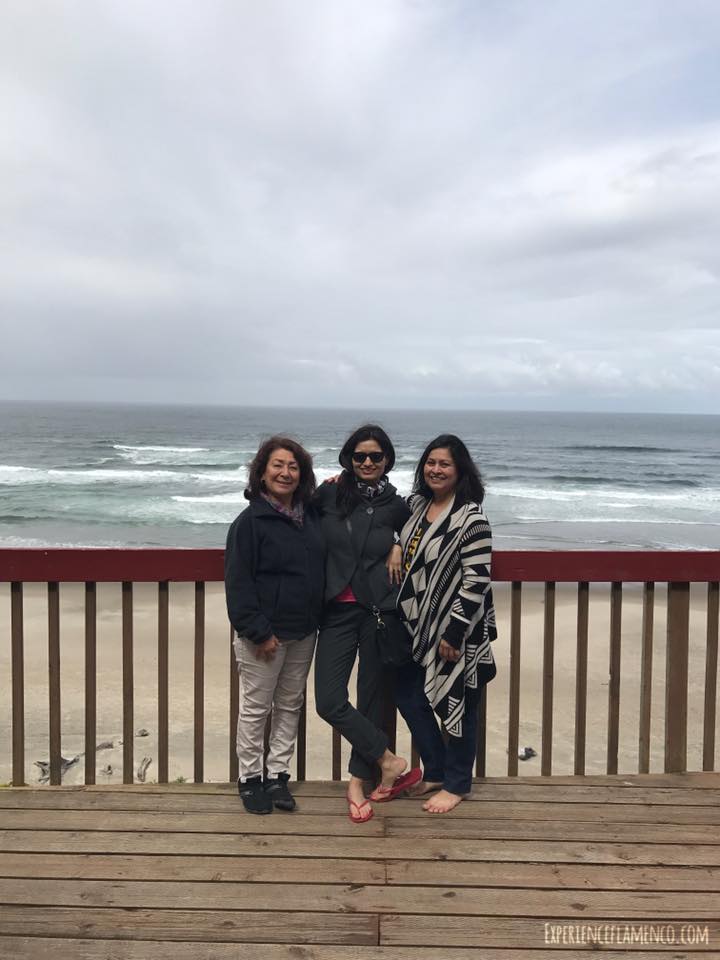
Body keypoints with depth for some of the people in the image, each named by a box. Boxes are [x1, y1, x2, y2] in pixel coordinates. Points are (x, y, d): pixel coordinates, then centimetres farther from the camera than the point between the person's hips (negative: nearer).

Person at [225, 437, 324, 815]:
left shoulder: (310, 515, 6)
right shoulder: (250, 521, -12)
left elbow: (319, 568, 20)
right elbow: (238, 582, -15)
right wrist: (259, 632, -18)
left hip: (304, 632, 6)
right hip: (265, 634, -6)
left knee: (290, 705, 15)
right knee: (255, 708, 6)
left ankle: (277, 776, 28)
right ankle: (249, 779, 22)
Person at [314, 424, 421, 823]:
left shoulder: (397, 505, 2)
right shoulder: (329, 494, 0)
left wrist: (398, 548, 0)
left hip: (379, 610, 0)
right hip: (337, 611, 1)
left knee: (370, 697, 8)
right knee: (329, 701, -6)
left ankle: (357, 782, 24)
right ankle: (390, 762, 10)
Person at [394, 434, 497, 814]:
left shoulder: (471, 519, -17)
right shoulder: (417, 504, 5)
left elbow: (476, 582, -19)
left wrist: (453, 633, -19)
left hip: (456, 632, -7)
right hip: (418, 627, 7)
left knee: (455, 705, 7)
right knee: (408, 697, 13)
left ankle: (456, 784, 27)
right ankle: (436, 772, 33)